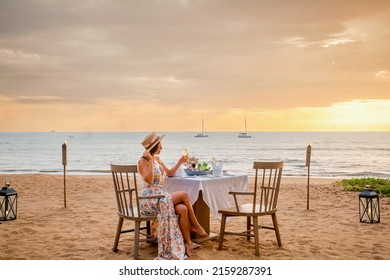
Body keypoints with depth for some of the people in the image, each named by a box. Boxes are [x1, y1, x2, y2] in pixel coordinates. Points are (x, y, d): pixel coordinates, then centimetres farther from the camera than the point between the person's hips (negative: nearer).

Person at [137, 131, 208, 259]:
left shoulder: (157, 159, 16)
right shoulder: (142, 161, -8)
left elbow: (169, 173, 26)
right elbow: (149, 180, -22)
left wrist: (179, 163, 12)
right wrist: (150, 161, -25)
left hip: (161, 196, 7)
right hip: (150, 200, -7)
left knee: (183, 209, -21)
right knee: (184, 195, -19)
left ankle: (188, 243, -16)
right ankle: (195, 226, -4)